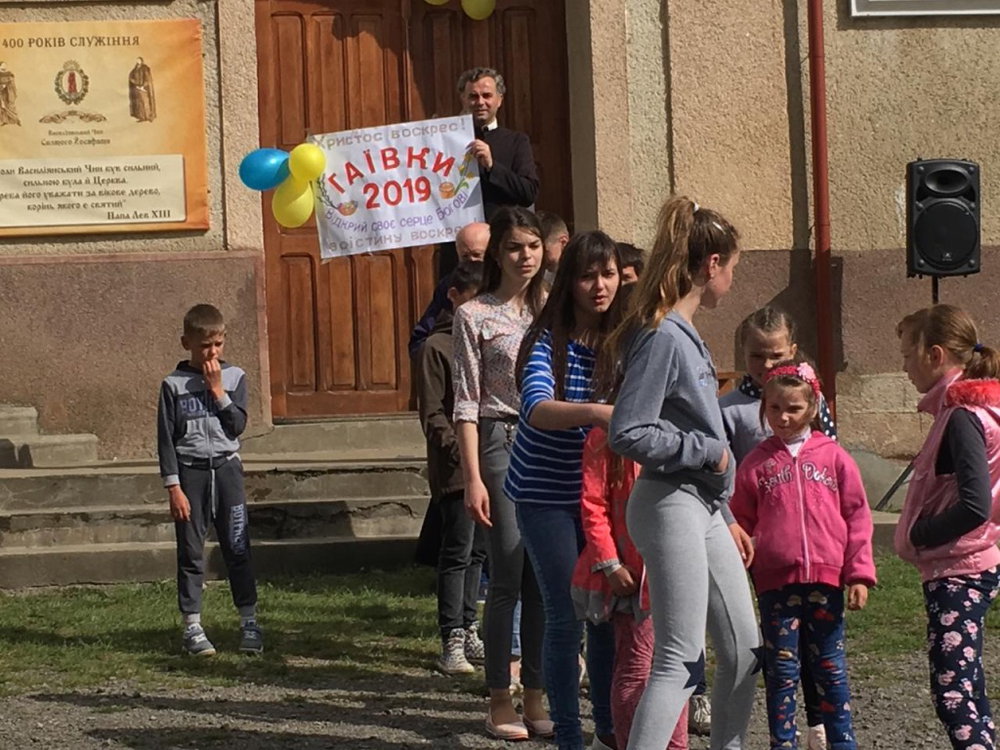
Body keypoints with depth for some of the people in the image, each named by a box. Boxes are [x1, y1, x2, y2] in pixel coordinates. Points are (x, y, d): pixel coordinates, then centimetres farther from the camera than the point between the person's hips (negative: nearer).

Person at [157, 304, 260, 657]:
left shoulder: (234, 378, 4)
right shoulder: (174, 385, -1)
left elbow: (237, 425, -6)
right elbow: (166, 438, -2)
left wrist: (217, 390, -11)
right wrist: (173, 486, -8)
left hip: (226, 468, 1)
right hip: (190, 471, -1)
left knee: (237, 547, 0)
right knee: (191, 551, 2)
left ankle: (249, 622, 6)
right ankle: (192, 627, 7)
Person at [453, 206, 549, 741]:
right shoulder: (475, 315, -2)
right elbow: (467, 402, -5)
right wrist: (473, 477, -11)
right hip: (501, 442, -4)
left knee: (544, 580, 5)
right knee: (508, 578, -4)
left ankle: (535, 698, 13)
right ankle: (500, 702, 4)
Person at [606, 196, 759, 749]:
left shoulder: (685, 334, 13)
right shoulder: (661, 338, -17)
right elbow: (628, 434, -24)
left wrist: (725, 516, 22)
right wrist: (710, 451, -15)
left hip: (704, 508, 10)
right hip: (670, 506, -10)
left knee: (743, 650, 15)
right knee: (679, 661, -8)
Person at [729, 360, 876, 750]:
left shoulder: (834, 457, 4)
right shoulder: (756, 463, 5)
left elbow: (857, 518, 4)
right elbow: (741, 524, 7)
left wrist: (859, 574, -1)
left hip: (826, 578, 0)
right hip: (776, 582, 0)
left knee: (830, 668, 8)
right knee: (781, 670, 4)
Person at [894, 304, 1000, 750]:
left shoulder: (962, 417, -17)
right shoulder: (963, 409, 13)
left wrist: (916, 536, -14)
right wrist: (919, 534, 9)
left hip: (959, 571, -11)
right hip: (963, 568, 11)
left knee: (952, 690, -17)